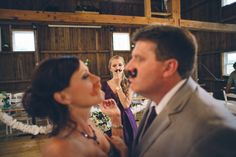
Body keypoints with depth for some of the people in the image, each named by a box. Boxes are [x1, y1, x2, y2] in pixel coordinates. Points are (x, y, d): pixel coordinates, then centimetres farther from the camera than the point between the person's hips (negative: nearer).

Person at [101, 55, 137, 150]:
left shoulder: (128, 84, -5)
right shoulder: (104, 85, -4)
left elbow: (126, 105, -18)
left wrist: (118, 85, -19)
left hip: (127, 121, 0)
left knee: (129, 147, 14)